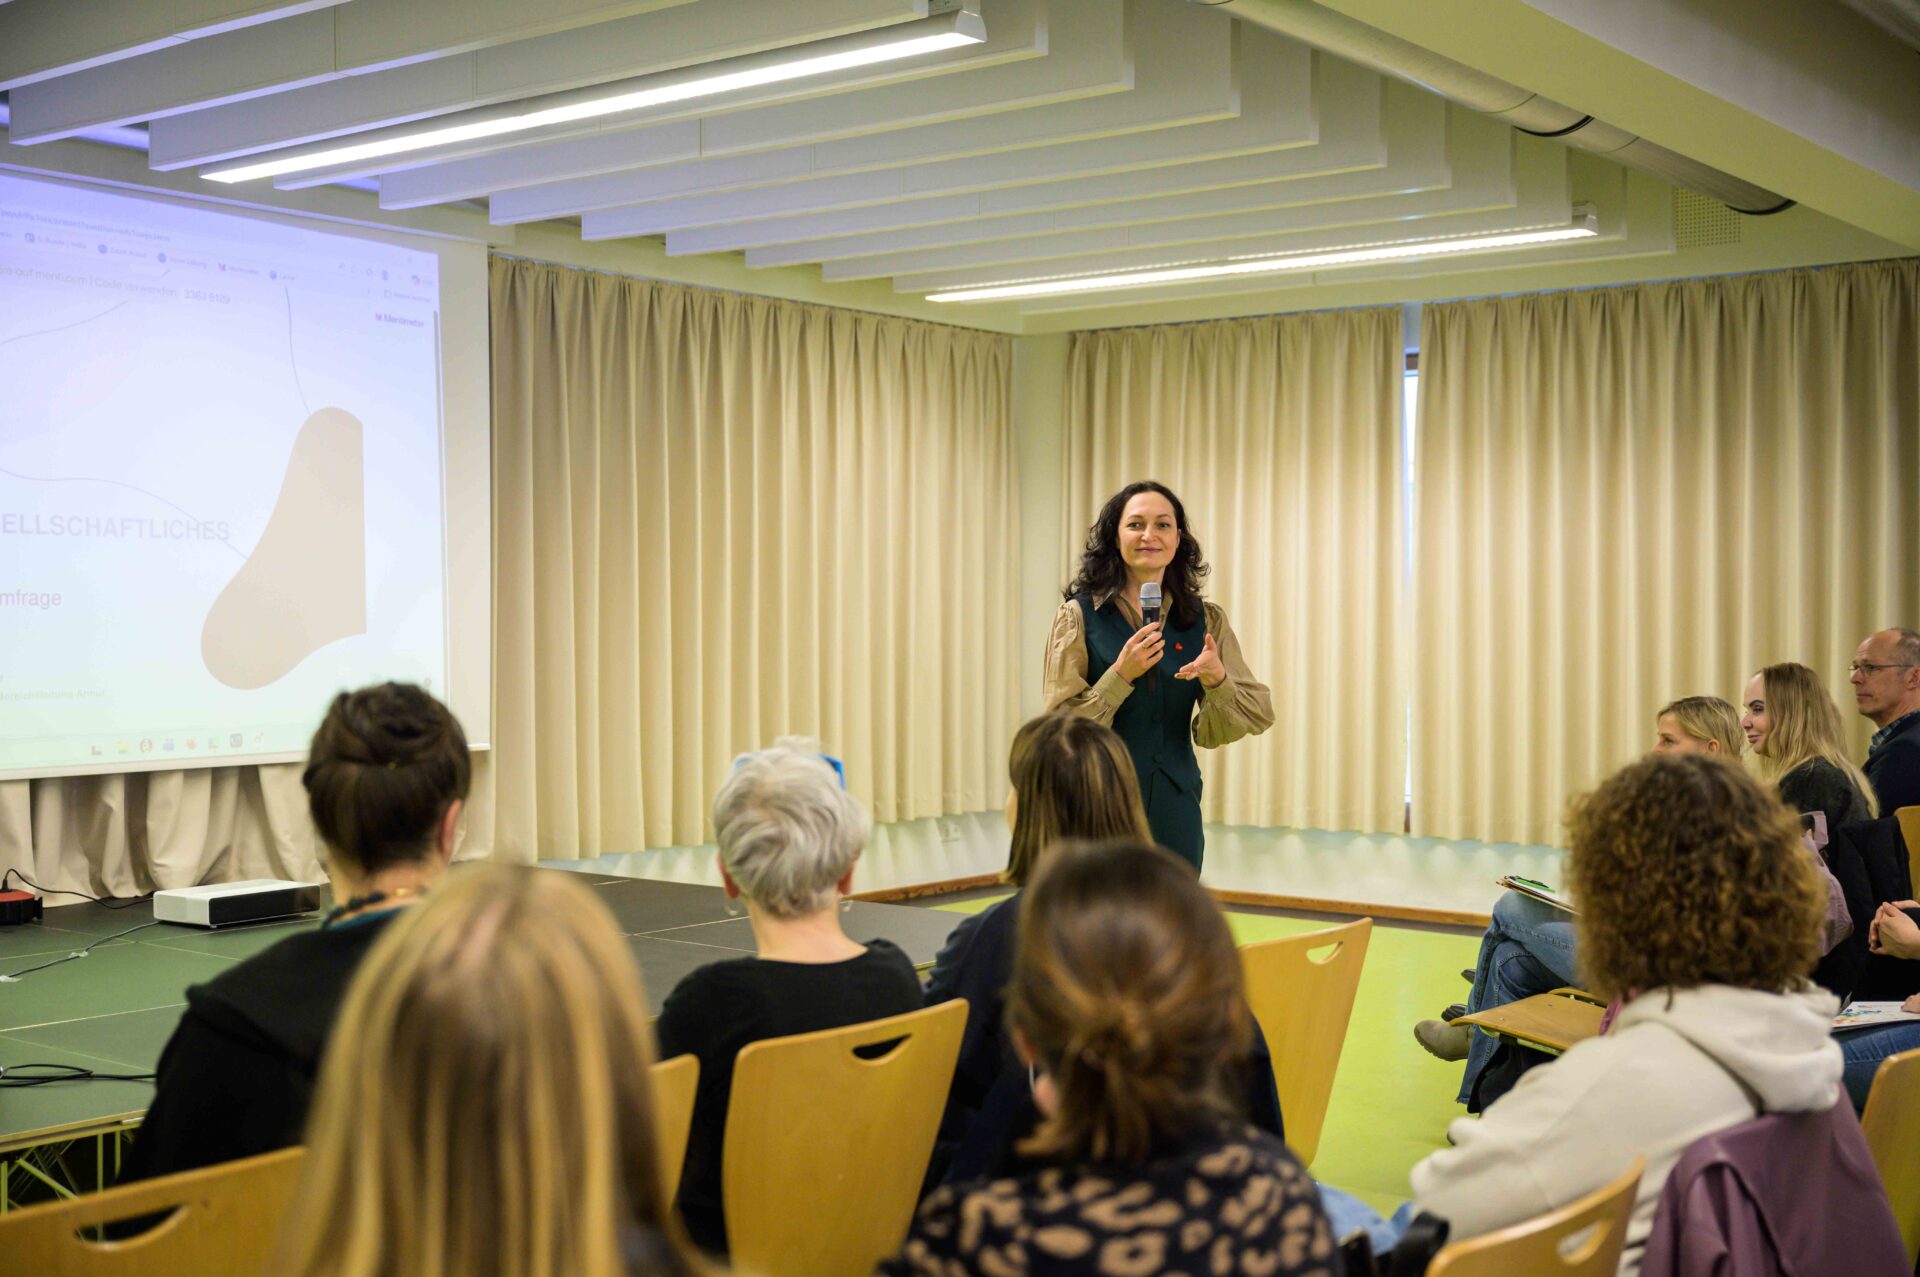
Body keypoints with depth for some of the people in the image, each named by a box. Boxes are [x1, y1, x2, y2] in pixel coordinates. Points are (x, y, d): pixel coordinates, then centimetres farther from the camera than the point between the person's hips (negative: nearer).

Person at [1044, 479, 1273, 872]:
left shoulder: (1205, 620, 4)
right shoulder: (1079, 616, -4)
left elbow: (1259, 714, 2)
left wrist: (1217, 681, -17)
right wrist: (1120, 676, -20)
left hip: (1175, 809, 3)